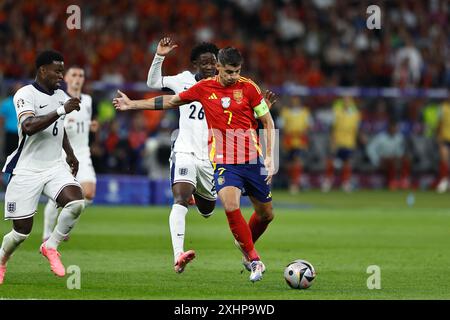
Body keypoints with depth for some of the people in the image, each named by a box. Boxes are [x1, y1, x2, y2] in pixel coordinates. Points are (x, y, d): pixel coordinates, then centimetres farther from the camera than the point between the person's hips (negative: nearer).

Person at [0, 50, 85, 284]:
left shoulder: (60, 96, 11)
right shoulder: (25, 94, -13)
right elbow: (29, 127, -31)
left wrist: (70, 153, 31)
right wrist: (62, 110, -33)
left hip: (55, 166, 6)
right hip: (27, 170, -6)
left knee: (76, 203, -21)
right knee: (22, 230, -3)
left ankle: (51, 246, 1)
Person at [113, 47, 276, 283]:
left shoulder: (247, 87, -2)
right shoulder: (204, 88, 2)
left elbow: (268, 123, 4)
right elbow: (171, 101, 17)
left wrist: (270, 157, -6)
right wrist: (133, 104, 20)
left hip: (252, 160, 1)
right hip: (223, 161, -1)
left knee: (266, 214, 9)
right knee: (230, 205, -25)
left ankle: (246, 248, 39)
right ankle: (254, 260, -14)